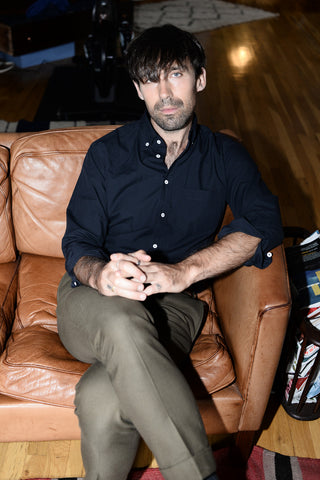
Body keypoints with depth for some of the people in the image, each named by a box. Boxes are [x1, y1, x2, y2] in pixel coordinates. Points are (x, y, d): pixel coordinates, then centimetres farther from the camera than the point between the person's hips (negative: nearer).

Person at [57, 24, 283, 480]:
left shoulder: (224, 156, 9)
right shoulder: (107, 154, 8)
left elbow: (265, 223, -8)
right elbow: (77, 244, 4)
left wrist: (185, 270, -24)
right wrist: (100, 274, -22)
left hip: (173, 307, 0)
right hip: (93, 301, 1)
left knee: (101, 399, -33)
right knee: (122, 319, -38)